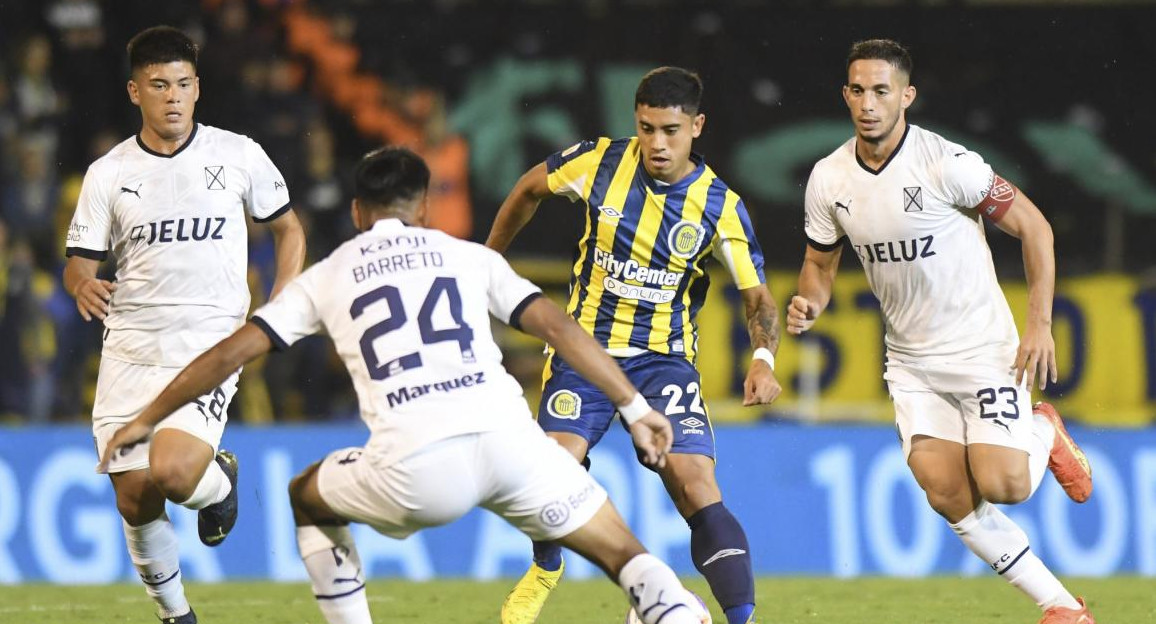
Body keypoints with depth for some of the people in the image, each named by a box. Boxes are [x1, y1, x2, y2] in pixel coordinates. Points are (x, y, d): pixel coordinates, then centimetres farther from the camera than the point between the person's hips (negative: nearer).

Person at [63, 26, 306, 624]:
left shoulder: (238, 155, 2)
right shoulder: (108, 174, 4)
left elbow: (289, 230, 14)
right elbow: (78, 262, 6)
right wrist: (83, 285, -19)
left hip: (211, 348, -2)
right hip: (130, 351, 2)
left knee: (169, 470, -25)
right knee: (134, 502, 0)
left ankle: (218, 480, 12)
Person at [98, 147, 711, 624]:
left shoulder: (326, 277, 21)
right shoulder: (469, 256, 21)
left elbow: (232, 350, 20)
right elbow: (556, 326, 12)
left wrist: (147, 419, 30)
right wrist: (636, 409, 15)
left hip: (414, 468, 0)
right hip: (506, 436, 1)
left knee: (308, 498, 30)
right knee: (621, 551, 12)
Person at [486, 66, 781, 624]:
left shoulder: (720, 206, -10)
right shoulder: (599, 162, -9)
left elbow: (756, 295, -4)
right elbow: (529, 190, 12)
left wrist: (763, 360, -23)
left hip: (665, 359, -1)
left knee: (697, 488, -17)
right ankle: (545, 570, 16)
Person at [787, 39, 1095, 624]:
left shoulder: (947, 163, -19)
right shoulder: (828, 179, -3)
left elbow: (1032, 226, -10)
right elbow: (820, 261, 13)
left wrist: (1040, 323, -14)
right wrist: (809, 303, -10)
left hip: (984, 347, -5)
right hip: (911, 361, 5)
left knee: (1001, 484, -17)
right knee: (947, 495, -9)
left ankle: (1043, 433, 20)